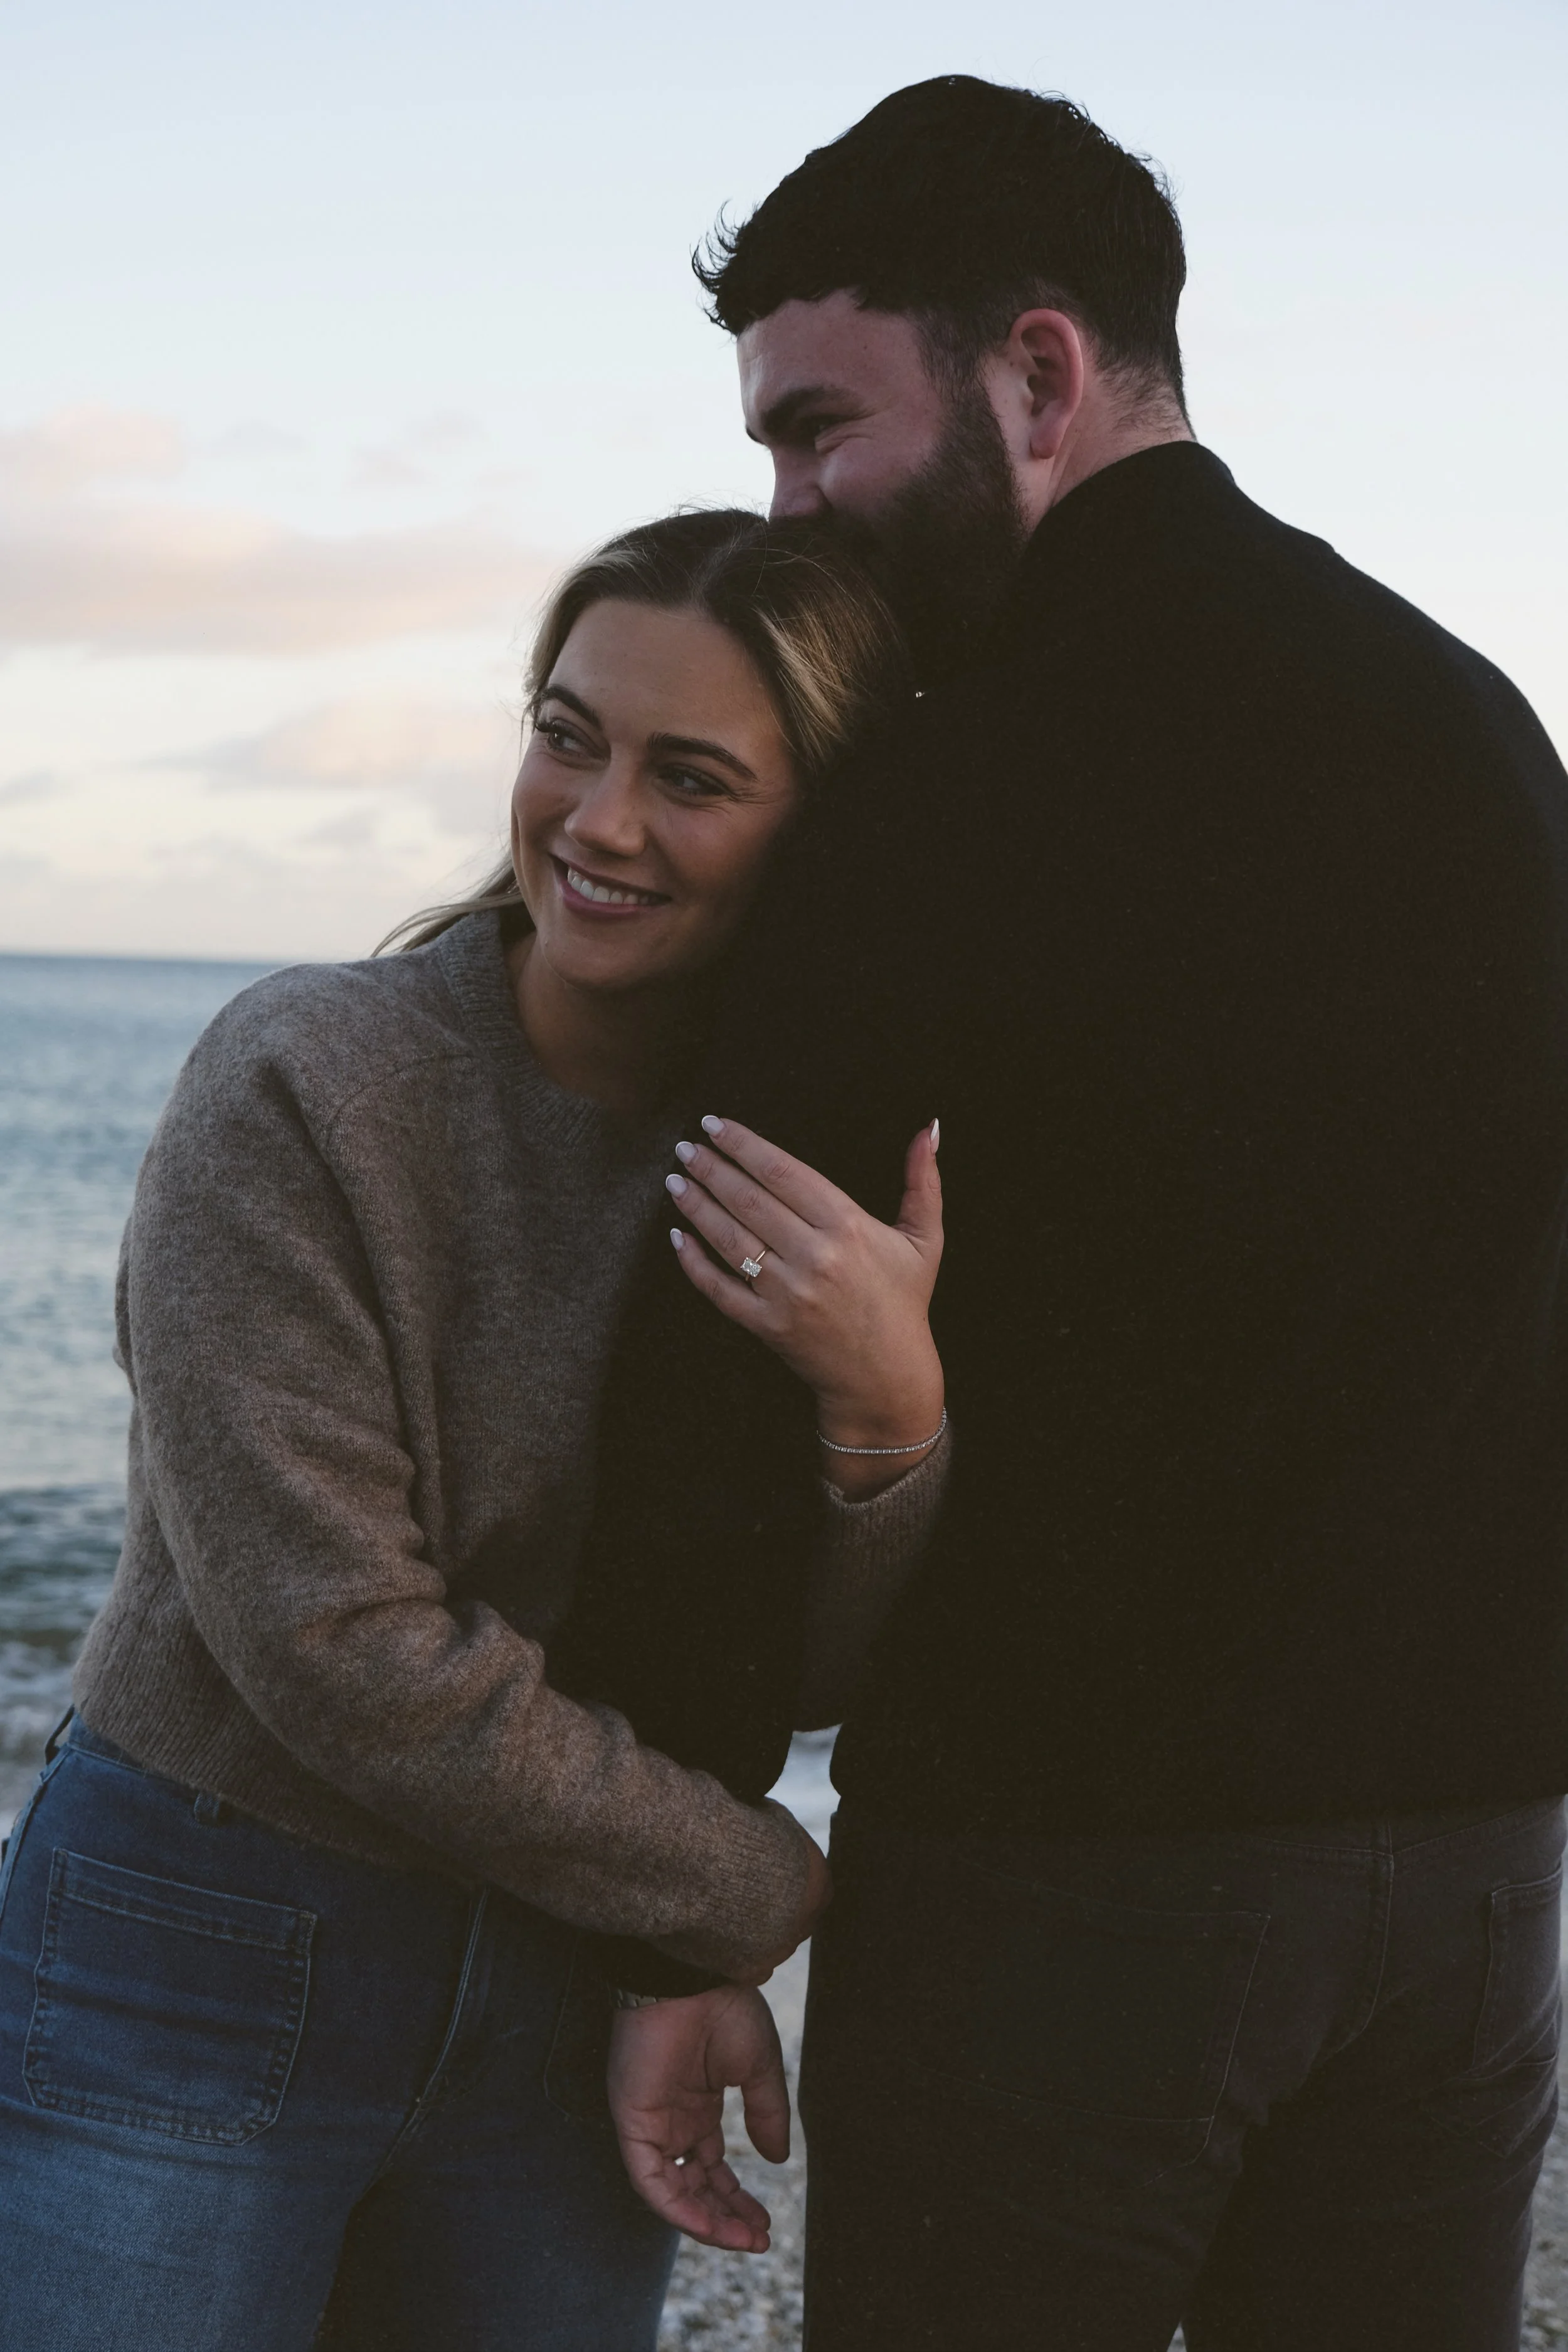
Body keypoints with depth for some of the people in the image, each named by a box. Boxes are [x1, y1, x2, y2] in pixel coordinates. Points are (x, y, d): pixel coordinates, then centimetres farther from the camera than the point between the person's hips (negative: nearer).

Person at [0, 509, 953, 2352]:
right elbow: (348, 1657, -20)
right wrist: (756, 1900, -12)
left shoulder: (822, 1170, -1)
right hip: (196, 1972, -4)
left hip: (554, 1991, 4)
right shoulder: (301, 1083, -16)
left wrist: (885, 1415, -24)